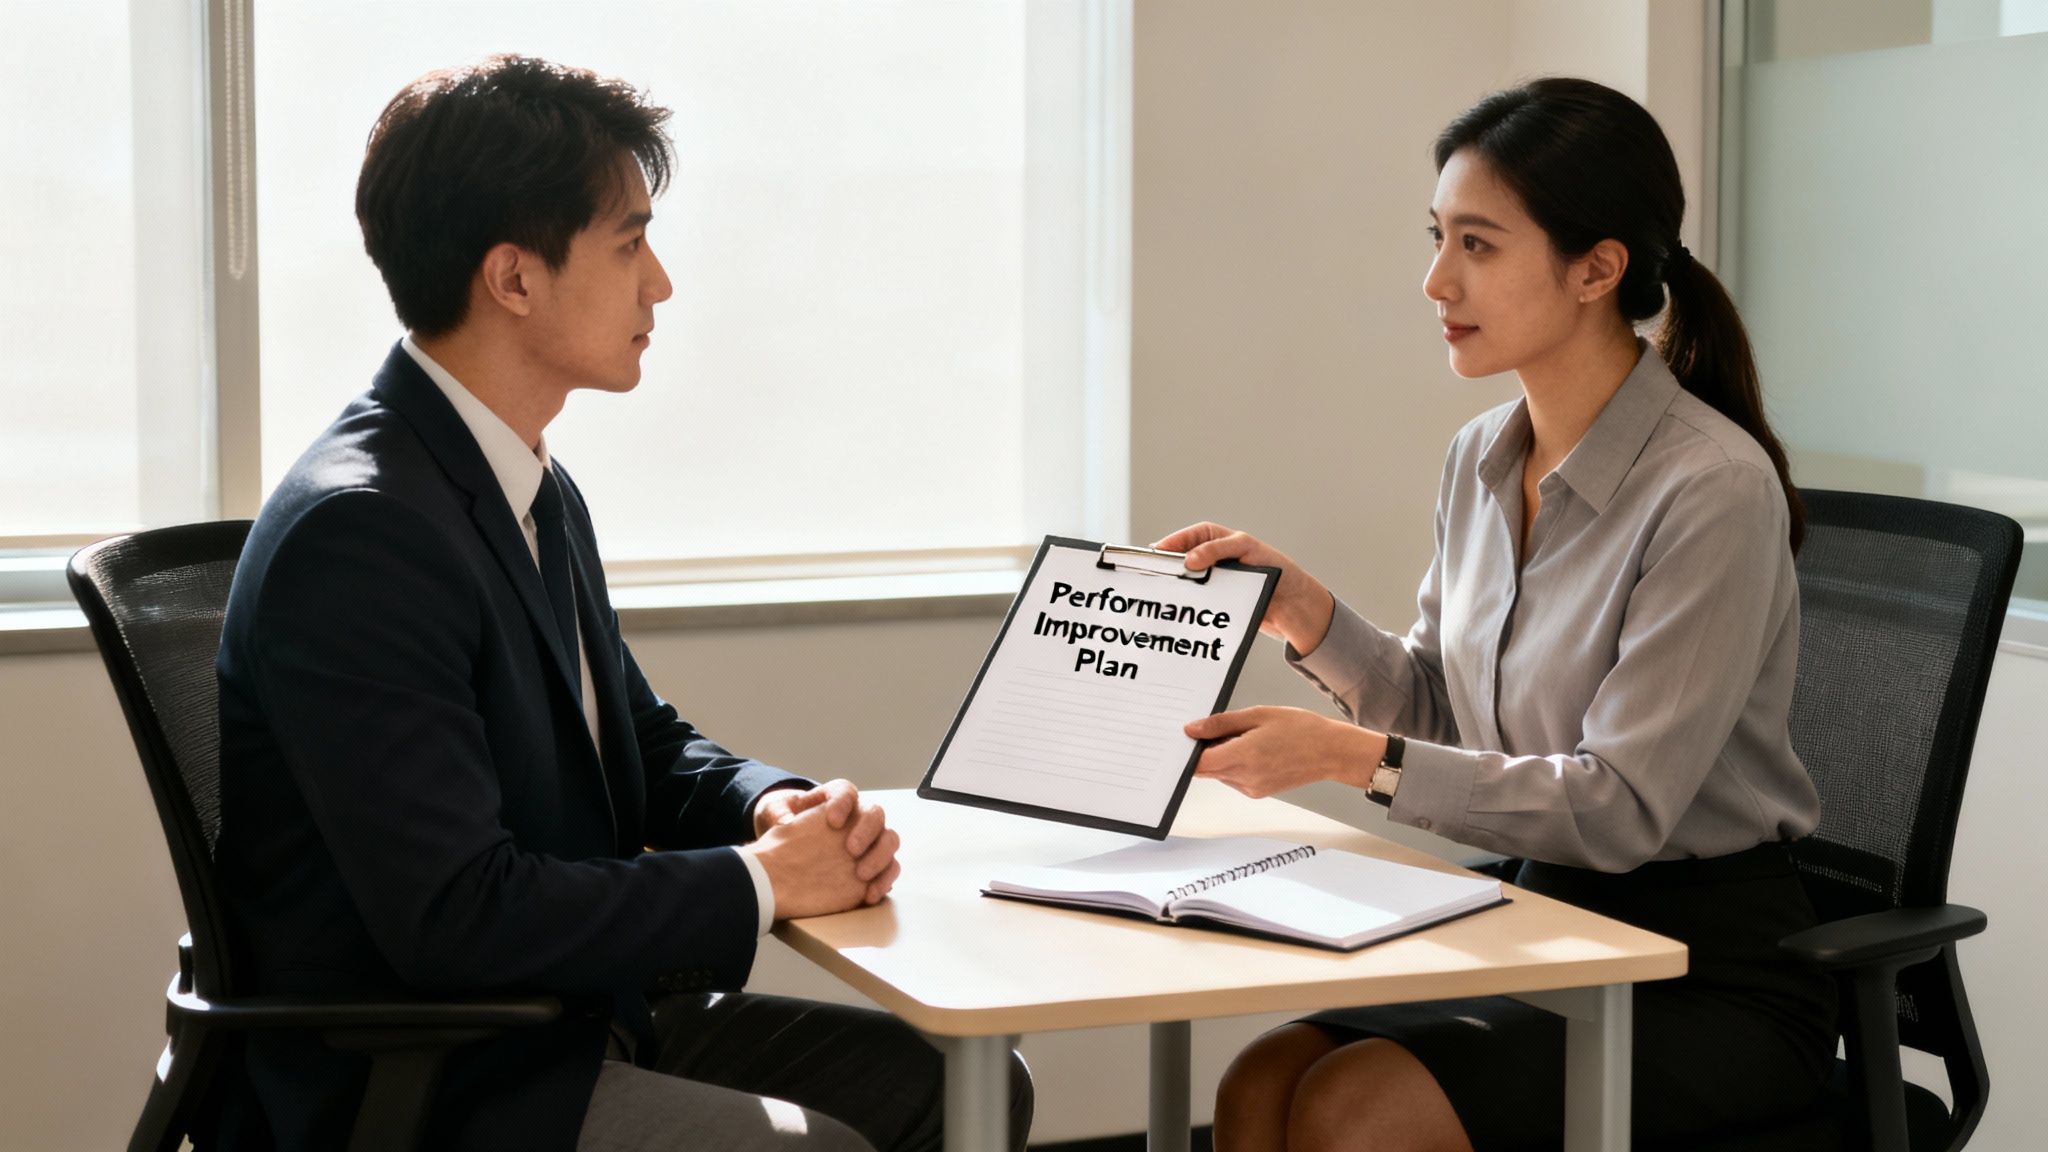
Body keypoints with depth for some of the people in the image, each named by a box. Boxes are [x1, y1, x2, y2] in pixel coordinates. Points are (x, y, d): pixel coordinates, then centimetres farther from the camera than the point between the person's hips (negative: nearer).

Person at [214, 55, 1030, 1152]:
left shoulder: (536, 491, 8)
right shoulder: (358, 528, -23)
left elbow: (644, 742, 20)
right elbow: (454, 917, -28)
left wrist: (779, 806, -3)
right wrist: (761, 878, -18)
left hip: (573, 1020, 9)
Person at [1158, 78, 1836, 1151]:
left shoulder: (1714, 487, -19)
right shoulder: (1482, 459, 5)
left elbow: (1622, 803, -22)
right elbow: (1439, 711, 13)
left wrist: (1351, 757, -26)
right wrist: (1301, 610, -3)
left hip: (1714, 979, -6)